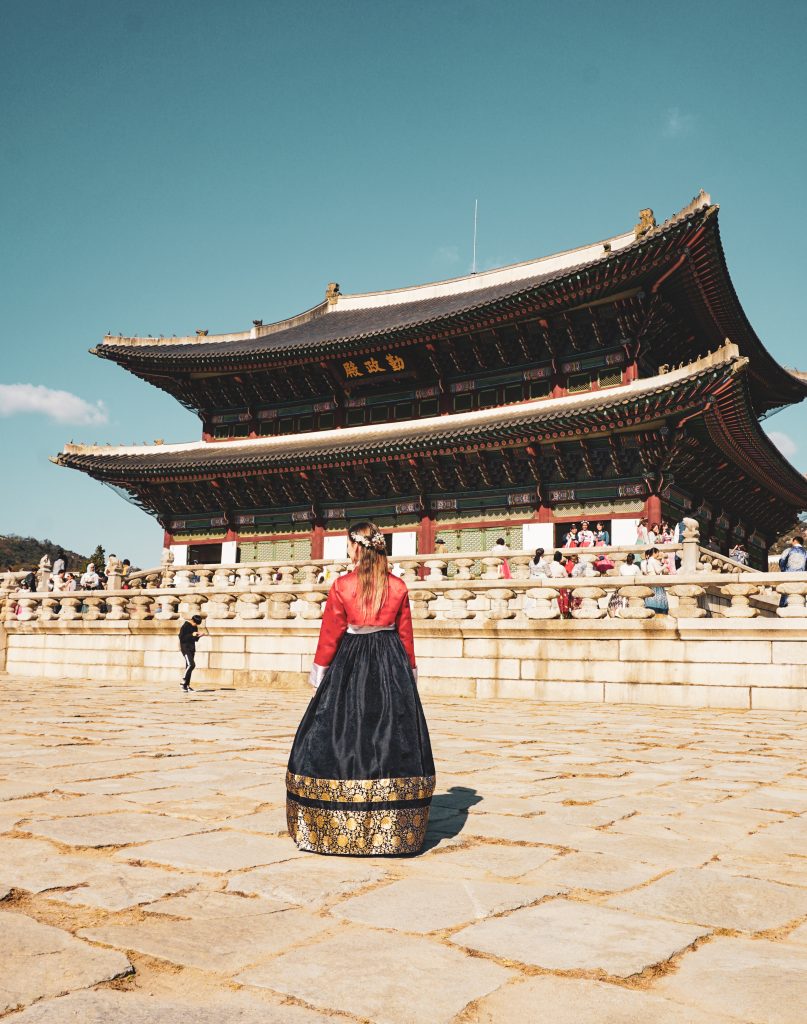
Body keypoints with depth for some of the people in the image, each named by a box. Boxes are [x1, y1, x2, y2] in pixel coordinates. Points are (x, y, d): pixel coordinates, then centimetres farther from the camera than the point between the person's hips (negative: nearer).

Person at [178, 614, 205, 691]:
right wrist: (192, 635, -21)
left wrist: (198, 636, -3)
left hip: (192, 648, 8)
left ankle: (187, 685, 11)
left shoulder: (195, 627, 12)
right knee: (191, 664, -20)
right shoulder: (185, 626, -10)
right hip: (185, 648, -8)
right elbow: (181, 638, -15)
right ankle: (183, 682, -12)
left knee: (189, 666, 7)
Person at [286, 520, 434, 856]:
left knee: (337, 734, 7)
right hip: (391, 665, 3)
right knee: (391, 736, 8)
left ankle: (337, 827, 12)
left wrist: (319, 674, 5)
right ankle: (393, 828, 13)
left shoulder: (342, 586, -8)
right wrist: (409, 673, 15)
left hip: (350, 665, -2)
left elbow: (330, 635, -5)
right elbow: (406, 635, 6)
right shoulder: (399, 587, 1)